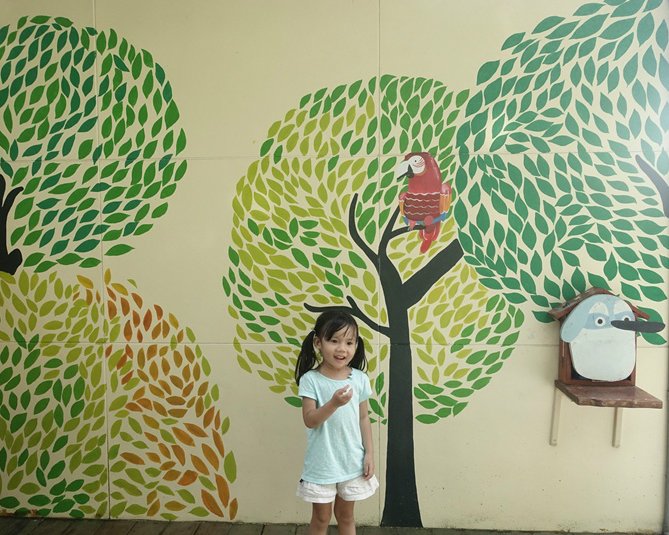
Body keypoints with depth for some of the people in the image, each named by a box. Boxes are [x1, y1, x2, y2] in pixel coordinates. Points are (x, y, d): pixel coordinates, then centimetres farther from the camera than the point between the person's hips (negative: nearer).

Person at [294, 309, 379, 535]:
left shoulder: (360, 379, -6)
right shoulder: (311, 379, -15)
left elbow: (363, 417, 2)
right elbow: (310, 420, -18)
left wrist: (369, 453, 0)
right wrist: (334, 403, -33)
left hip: (352, 462, 2)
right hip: (321, 464, -2)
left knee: (346, 515, 21)